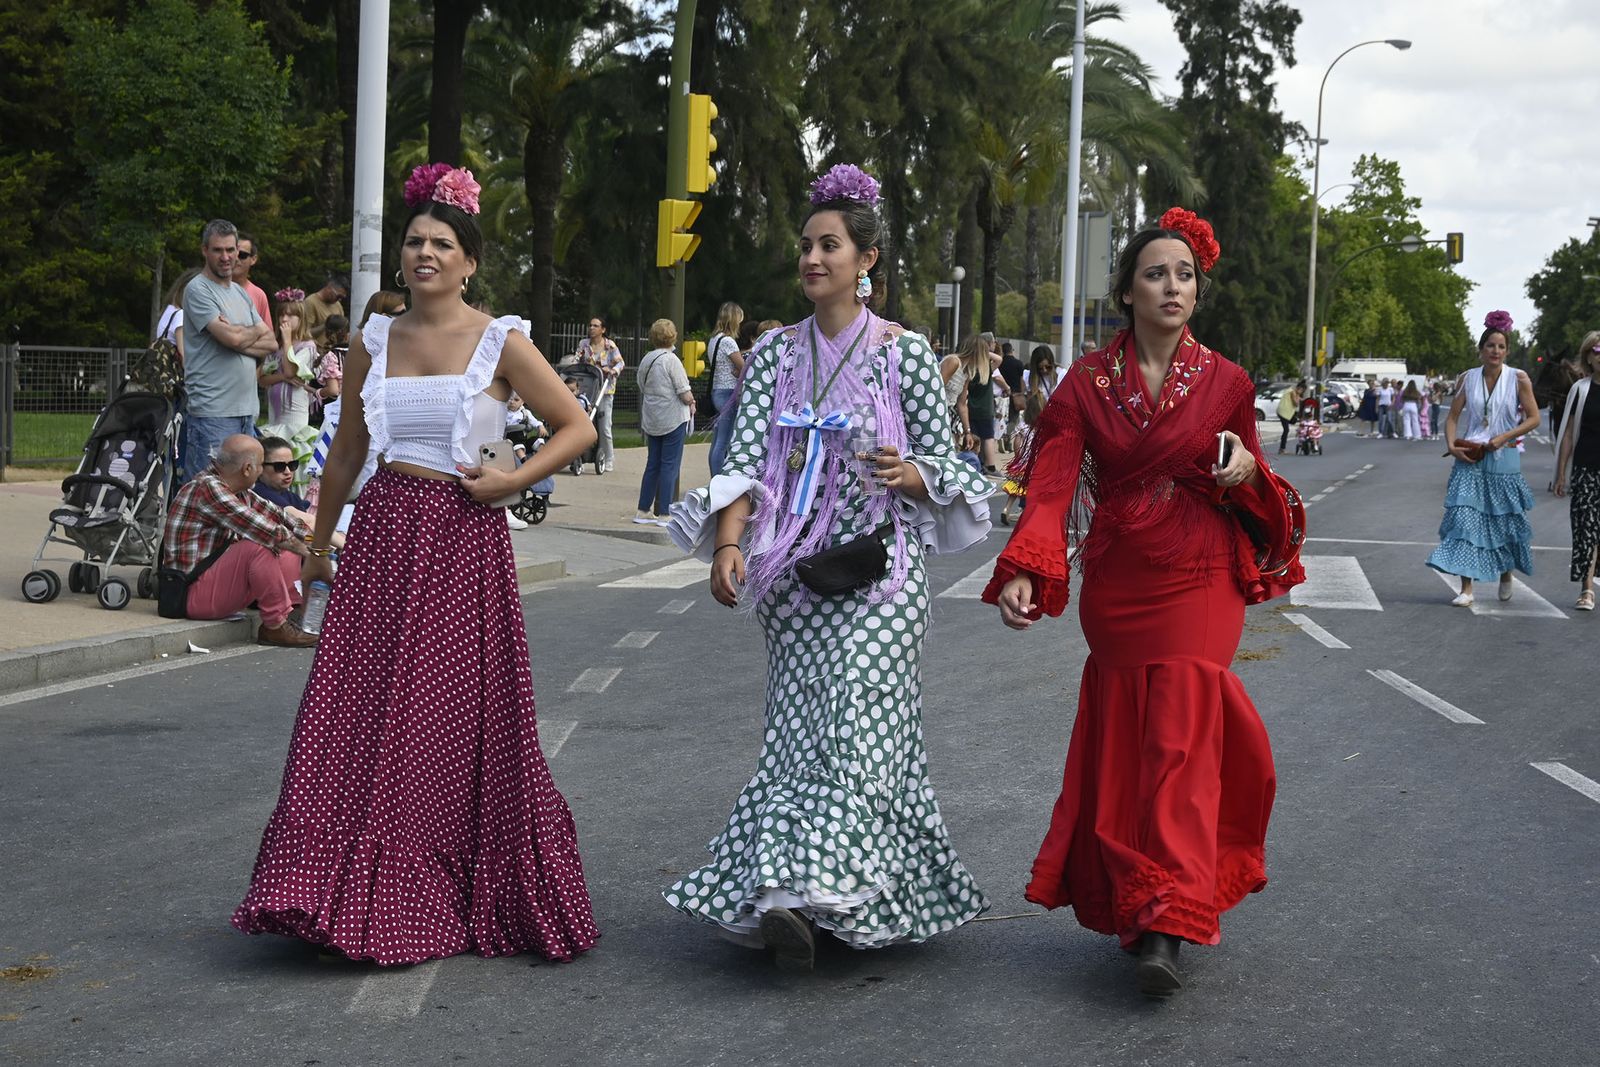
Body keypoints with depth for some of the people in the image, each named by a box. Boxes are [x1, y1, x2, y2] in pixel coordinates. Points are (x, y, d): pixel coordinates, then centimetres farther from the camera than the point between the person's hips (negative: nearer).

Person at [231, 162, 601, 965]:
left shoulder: (501, 343, -1)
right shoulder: (374, 342, 10)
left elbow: (577, 429, 2)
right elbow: (346, 453, 20)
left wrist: (509, 481, -9)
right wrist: (319, 544, 23)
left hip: (463, 539, -3)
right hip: (382, 534, 3)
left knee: (457, 717, 1)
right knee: (360, 716, -3)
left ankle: (460, 901, 14)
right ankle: (356, 898, 3)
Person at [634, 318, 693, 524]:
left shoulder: (646, 360, 8)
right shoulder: (671, 360, -14)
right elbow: (684, 393, -17)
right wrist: (691, 403, 4)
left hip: (651, 420, 7)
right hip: (673, 418, -7)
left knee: (653, 465, 14)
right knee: (670, 465, -2)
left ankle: (643, 511, 16)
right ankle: (664, 513, -3)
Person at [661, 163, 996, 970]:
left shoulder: (905, 353, 1)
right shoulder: (776, 353, 8)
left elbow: (945, 470, 4)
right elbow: (743, 461, -1)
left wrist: (909, 474, -19)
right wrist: (728, 546, -16)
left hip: (877, 574, -3)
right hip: (793, 571, 3)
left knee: (853, 728, -12)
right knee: (802, 729, 4)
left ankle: (806, 893, -18)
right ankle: (795, 891, 9)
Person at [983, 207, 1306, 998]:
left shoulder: (1225, 383, 2)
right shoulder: (1087, 383, 0)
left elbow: (1254, 496, 13)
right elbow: (1051, 487, -10)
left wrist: (1248, 471, -12)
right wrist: (1022, 571, -26)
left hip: (1200, 583, -1)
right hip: (1116, 583, 1)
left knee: (1180, 734, -12)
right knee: (1121, 741, 7)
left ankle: (1165, 924, -16)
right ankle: (1131, 901, 23)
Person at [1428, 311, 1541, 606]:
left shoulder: (1518, 379, -2)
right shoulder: (1468, 379, 4)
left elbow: (1533, 418, -2)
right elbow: (1453, 417, 7)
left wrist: (1504, 437, -14)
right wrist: (1452, 444, -9)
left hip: (1503, 460, -1)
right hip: (1469, 459, 1)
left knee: (1505, 520, 7)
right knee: (1465, 518, -9)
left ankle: (1506, 574, 34)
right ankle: (1466, 587, -8)